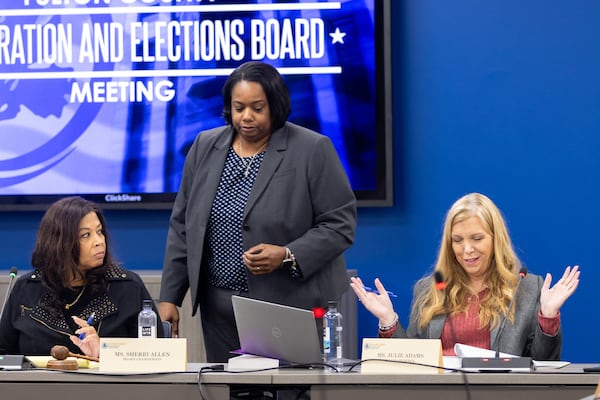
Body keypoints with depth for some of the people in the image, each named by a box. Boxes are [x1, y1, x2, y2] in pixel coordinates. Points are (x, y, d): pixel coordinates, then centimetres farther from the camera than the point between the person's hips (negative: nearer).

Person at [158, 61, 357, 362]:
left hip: (293, 304, -4)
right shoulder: (205, 148, 9)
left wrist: (286, 256, -19)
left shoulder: (313, 150, -4)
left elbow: (339, 224, -6)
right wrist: (169, 297, 7)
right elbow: (182, 227, 12)